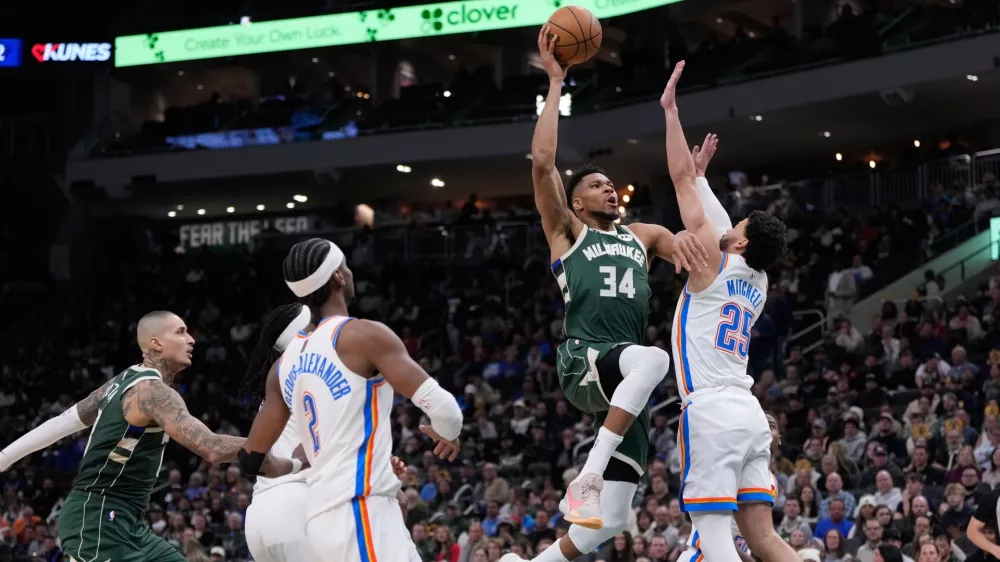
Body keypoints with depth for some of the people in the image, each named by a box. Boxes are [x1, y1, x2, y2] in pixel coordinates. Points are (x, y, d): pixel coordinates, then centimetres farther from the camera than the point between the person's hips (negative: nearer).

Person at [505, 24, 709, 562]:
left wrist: (686, 241, -17)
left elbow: (689, 248, 9)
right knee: (654, 358, -40)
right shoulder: (566, 231, 13)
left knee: (613, 517, -2)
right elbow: (542, 164, -2)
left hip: (624, 377, 6)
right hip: (583, 362, -5)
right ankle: (586, 477, -39)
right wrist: (556, 82, 0)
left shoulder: (641, 236, 26)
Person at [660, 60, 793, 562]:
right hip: (749, 413, 8)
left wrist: (670, 110, 5)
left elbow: (681, 180, 0)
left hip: (710, 411, -8)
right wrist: (703, 172, 48)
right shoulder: (759, 283, 18)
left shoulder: (713, 260, -1)